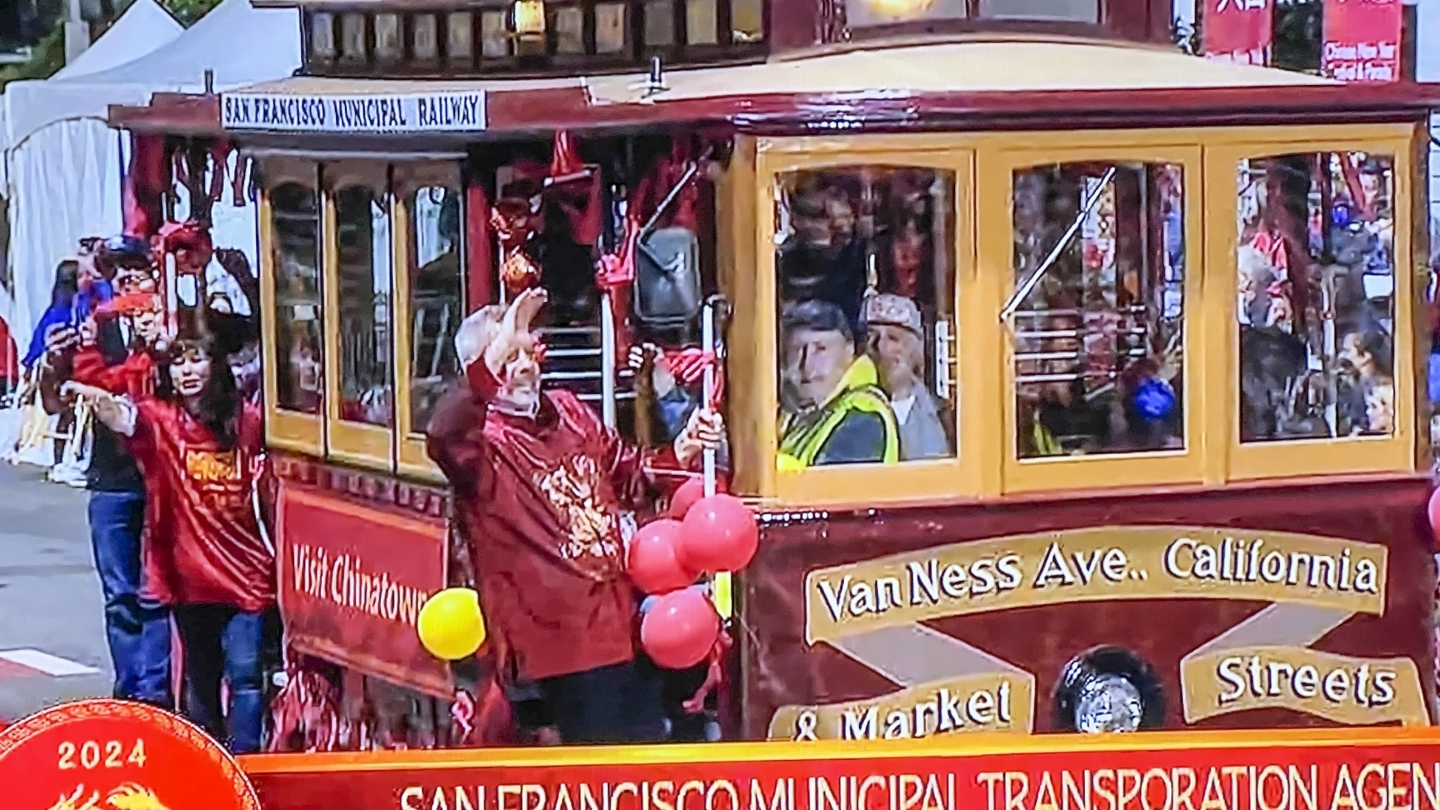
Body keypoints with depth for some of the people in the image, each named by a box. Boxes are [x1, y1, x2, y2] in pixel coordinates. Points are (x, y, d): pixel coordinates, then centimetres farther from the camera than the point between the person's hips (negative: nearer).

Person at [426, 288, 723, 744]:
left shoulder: (570, 414, 14)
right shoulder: (481, 439, -9)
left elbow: (632, 479, 28)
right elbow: (445, 436, -36)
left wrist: (679, 454, 9)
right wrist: (497, 354, -38)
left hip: (624, 628, 7)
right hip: (560, 642, -7)